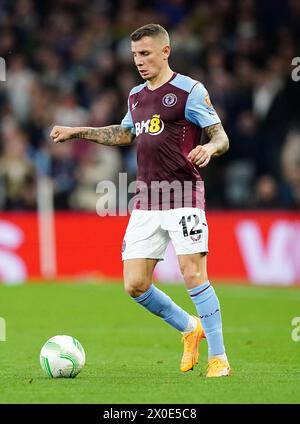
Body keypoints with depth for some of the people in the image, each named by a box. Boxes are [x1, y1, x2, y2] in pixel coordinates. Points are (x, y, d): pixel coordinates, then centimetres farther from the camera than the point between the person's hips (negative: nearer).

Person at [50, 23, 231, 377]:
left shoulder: (189, 91, -5)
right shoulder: (136, 96, 16)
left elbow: (221, 137, -7)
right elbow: (126, 134, 34)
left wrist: (209, 148, -30)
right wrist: (78, 132, 31)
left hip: (182, 198, -7)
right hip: (145, 204, 7)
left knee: (193, 274, -15)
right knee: (135, 285, 0)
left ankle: (218, 357, -5)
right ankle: (189, 329, 23)